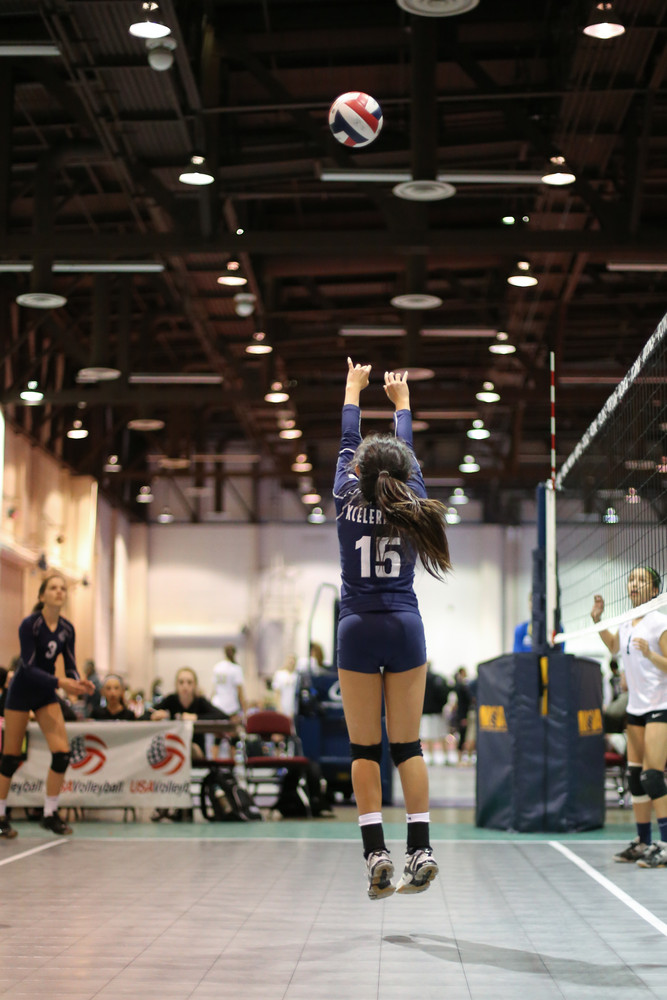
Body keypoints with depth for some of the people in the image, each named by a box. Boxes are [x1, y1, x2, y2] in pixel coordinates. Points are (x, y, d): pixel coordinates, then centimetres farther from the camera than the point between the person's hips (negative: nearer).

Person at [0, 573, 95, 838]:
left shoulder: (67, 628, -2)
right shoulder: (29, 625, -19)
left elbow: (70, 666, 1)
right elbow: (29, 667, -24)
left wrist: (78, 683, -21)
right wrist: (60, 682, -34)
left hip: (46, 693, 5)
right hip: (22, 692, -5)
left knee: (62, 752, -8)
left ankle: (50, 814, 3)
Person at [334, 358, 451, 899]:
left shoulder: (348, 503, -1)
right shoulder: (411, 504, 2)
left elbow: (348, 445, 14)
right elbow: (408, 451, 18)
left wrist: (353, 389, 28)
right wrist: (401, 399, 34)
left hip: (358, 630, -1)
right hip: (405, 630, 1)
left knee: (365, 748, 0)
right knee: (408, 744, 3)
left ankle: (376, 852, -8)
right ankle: (420, 849, -4)